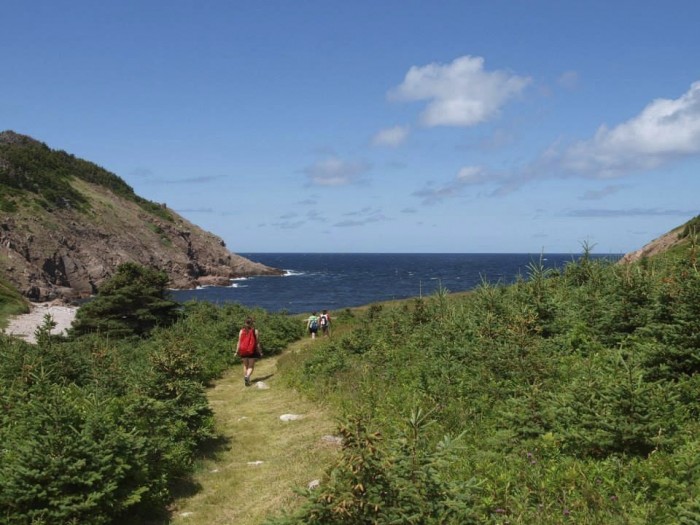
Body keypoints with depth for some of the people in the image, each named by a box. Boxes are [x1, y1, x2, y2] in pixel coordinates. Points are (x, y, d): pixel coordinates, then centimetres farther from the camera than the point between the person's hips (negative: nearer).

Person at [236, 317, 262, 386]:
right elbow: (257, 342, -4)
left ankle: (246, 380, 23)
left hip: (243, 351, 2)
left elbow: (239, 342, -3)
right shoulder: (255, 331, -4)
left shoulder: (242, 331, 0)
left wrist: (237, 351, 0)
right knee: (251, 366, 3)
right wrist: (260, 352, 4)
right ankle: (247, 376, -25)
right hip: (252, 351, -2)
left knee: (245, 365, 19)